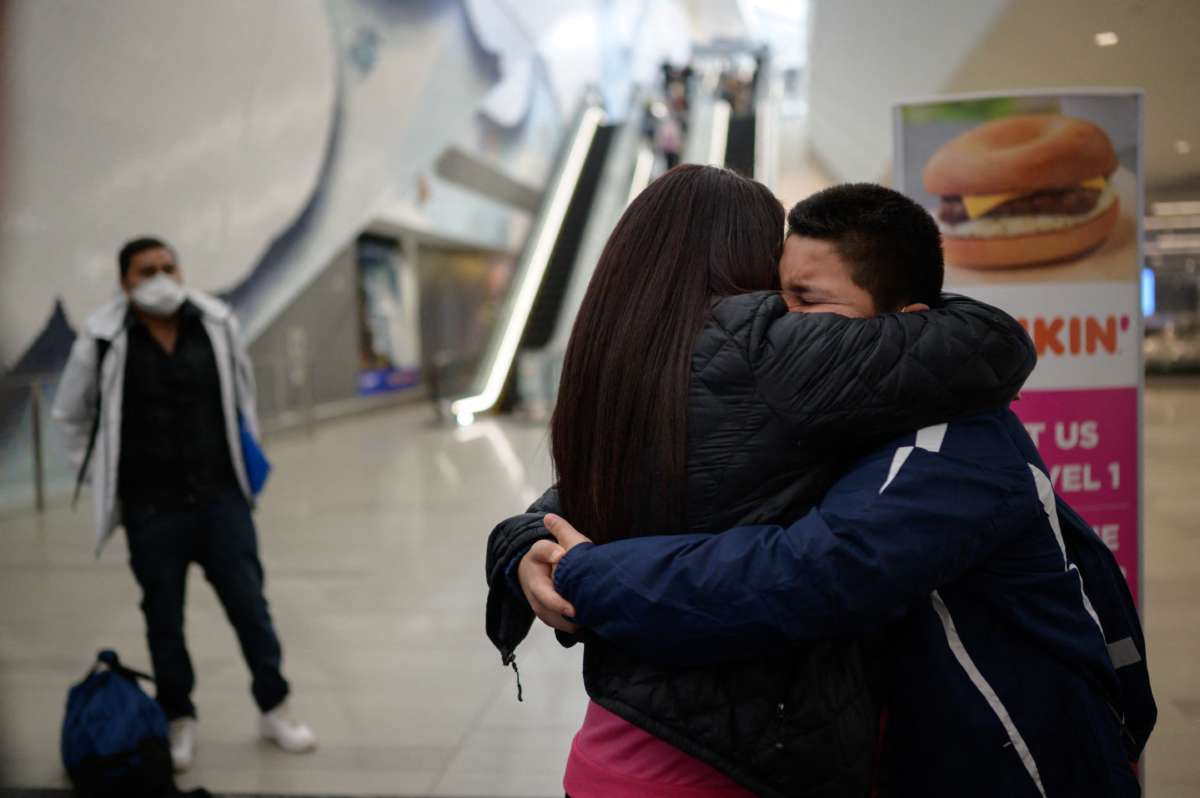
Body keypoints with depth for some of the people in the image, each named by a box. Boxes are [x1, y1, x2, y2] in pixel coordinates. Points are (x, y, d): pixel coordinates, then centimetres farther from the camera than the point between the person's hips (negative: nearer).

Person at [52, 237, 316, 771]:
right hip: (151, 511, -1)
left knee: (249, 605, 6)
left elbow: (242, 396, 12)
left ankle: (275, 710, 23)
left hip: (221, 500, 1)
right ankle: (179, 722, 29)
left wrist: (247, 462, 12)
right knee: (164, 619, 11)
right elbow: (71, 417, 7)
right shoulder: (103, 341, -8)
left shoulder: (216, 325, -3)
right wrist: (102, 480, 6)